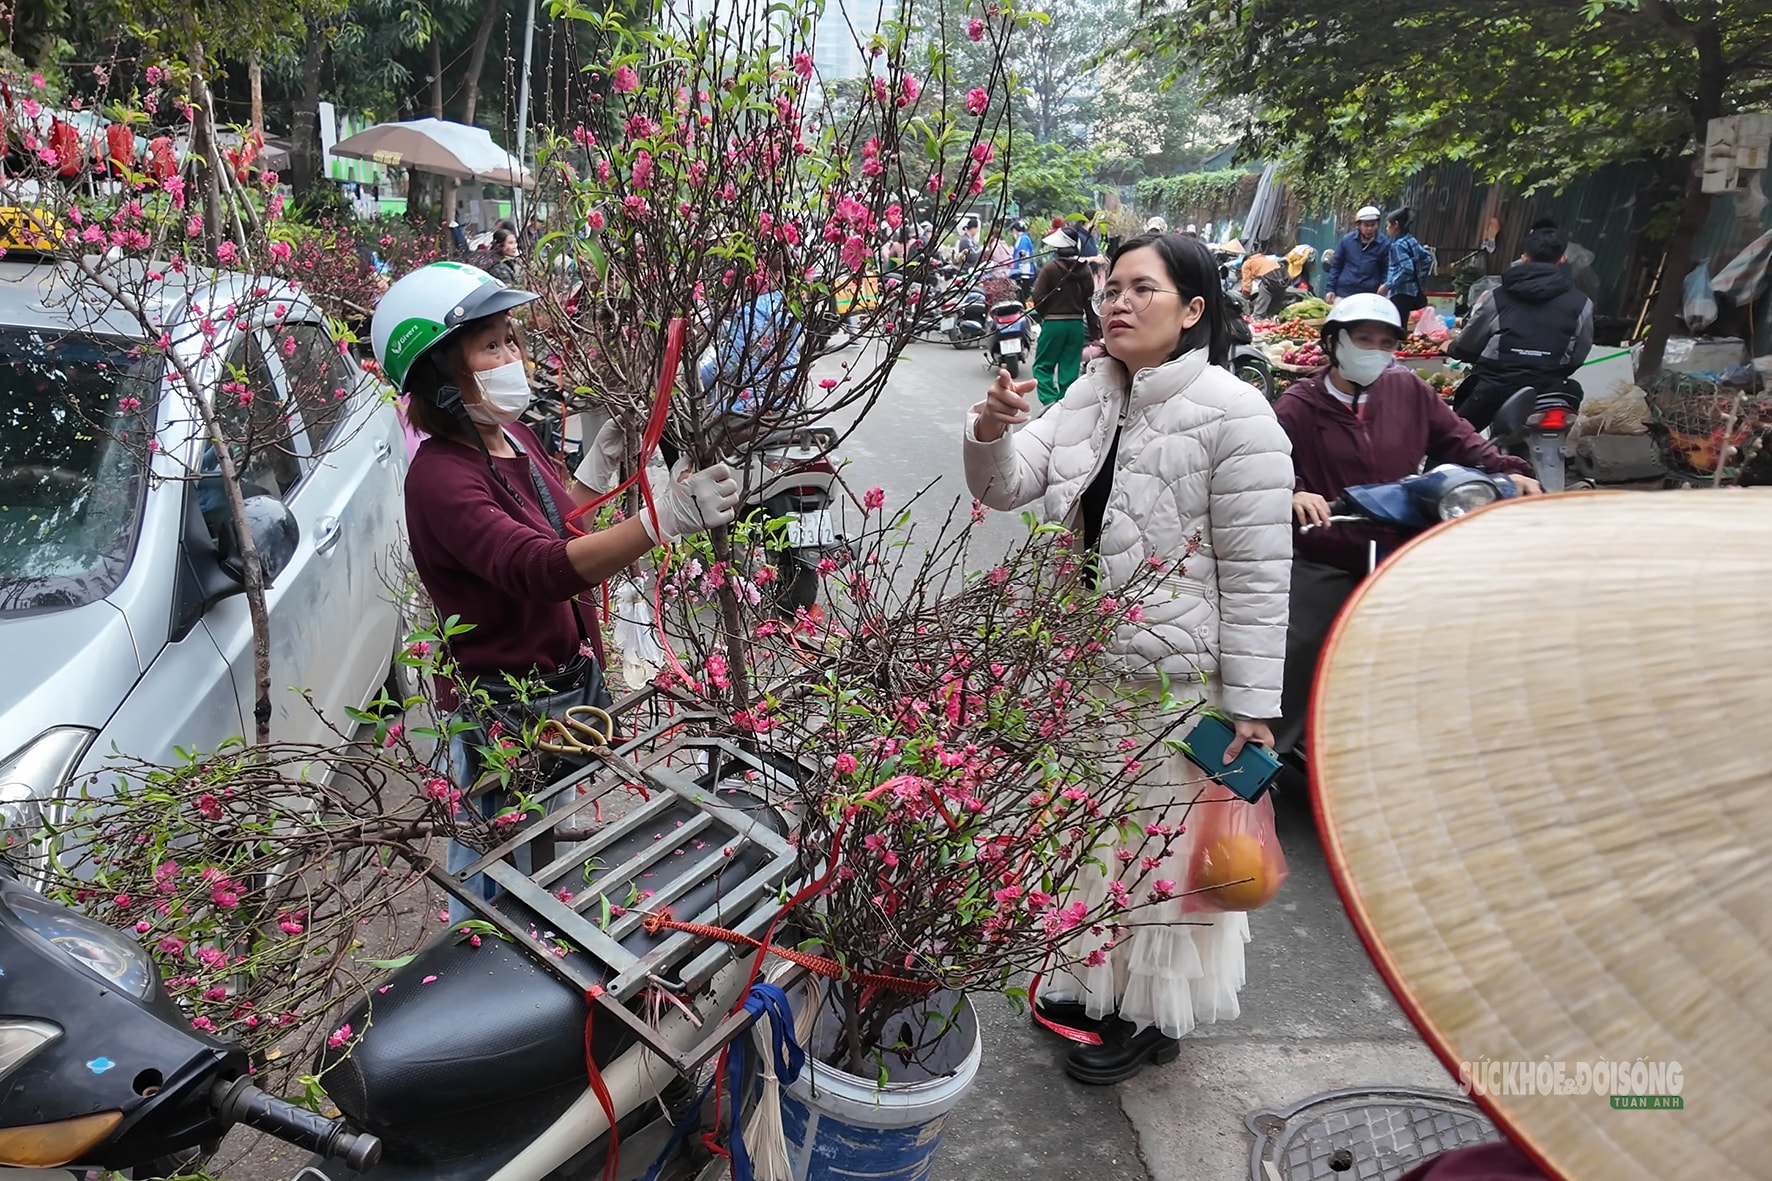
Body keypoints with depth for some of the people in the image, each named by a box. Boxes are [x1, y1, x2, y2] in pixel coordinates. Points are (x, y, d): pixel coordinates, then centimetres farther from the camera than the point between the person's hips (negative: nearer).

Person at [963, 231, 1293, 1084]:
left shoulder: (1234, 416, -16)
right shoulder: (1091, 396, 5)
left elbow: (1257, 574, -16)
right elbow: (1009, 487, 1)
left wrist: (1251, 704, -16)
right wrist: (992, 432, -21)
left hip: (1175, 676, -7)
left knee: (1159, 843, 8)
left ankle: (1154, 1013, 32)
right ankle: (1099, 981, 45)